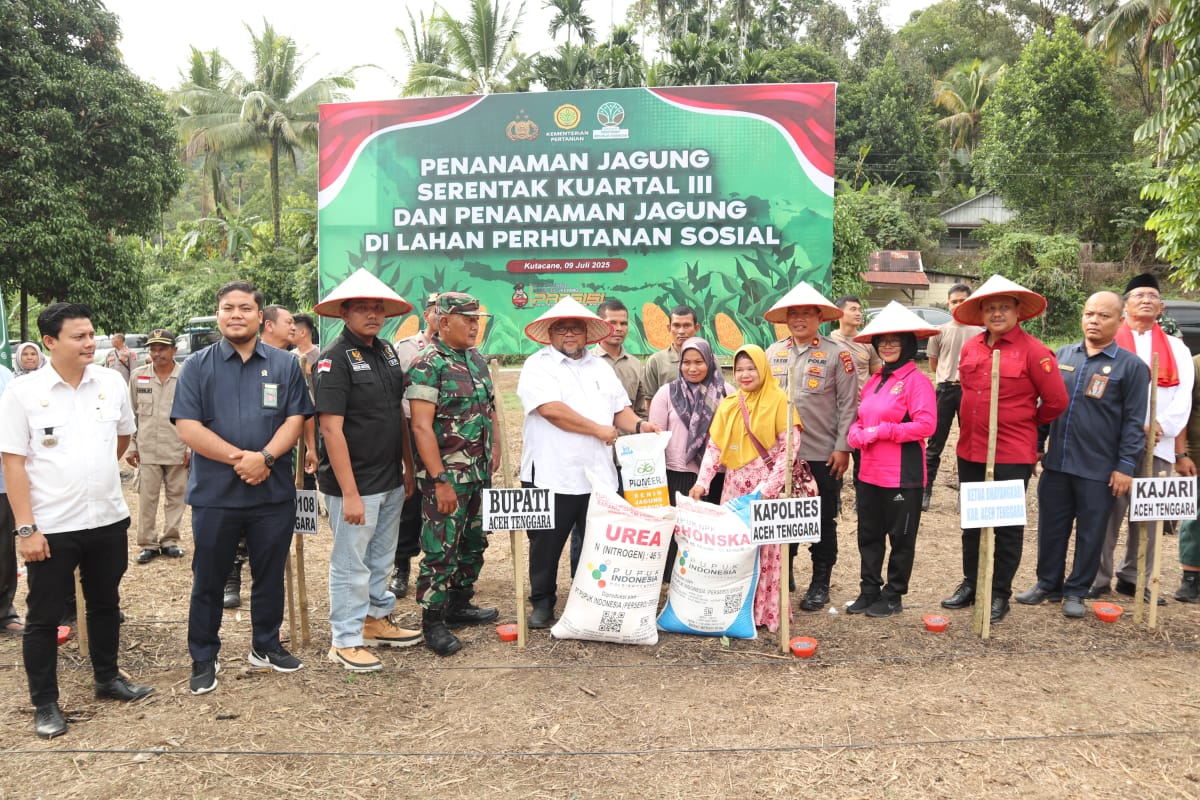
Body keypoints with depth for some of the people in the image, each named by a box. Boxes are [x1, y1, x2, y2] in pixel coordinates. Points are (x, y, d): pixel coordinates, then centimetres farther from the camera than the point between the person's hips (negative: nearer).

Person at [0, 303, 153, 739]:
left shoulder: (112, 382, 0)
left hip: (109, 520, 4)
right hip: (50, 527, -4)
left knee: (105, 603, 18)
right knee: (44, 617, 8)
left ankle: (107, 678, 36)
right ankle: (45, 704, 22)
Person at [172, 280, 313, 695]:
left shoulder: (284, 365, 5)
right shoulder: (198, 366, 1)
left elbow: (295, 419, -2)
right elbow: (187, 427, -7)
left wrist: (264, 458, -19)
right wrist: (240, 458, -17)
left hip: (273, 492, 1)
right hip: (214, 493, -1)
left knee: (270, 575, 13)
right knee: (208, 579, 10)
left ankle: (266, 646, 31)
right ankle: (203, 659, 24)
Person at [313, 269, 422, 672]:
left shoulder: (386, 351, 8)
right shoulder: (335, 359, -15)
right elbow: (332, 430, -20)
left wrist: (408, 466, 14)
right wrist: (350, 493, -22)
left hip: (390, 481, 7)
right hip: (355, 484, -7)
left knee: (382, 558, 20)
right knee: (351, 564, 5)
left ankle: (377, 621, 37)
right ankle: (346, 641, 19)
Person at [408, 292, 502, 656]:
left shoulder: (477, 359, 11)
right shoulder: (427, 364, -14)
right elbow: (422, 426, -19)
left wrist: (495, 449, 11)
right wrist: (440, 481, -21)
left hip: (480, 473, 8)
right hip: (446, 476, -8)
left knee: (474, 542, 16)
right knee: (440, 549, -1)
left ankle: (459, 605, 31)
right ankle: (433, 622, 11)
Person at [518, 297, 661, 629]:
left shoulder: (601, 368, 18)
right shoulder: (538, 366, -2)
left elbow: (620, 408, 18)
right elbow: (551, 409, -16)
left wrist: (637, 425, -6)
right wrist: (599, 430, -9)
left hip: (599, 475, 5)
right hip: (551, 476, -4)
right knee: (546, 544, 6)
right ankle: (542, 602, 21)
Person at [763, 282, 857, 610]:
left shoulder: (836, 354, -4)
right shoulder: (773, 353, 7)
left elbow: (848, 404, -6)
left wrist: (842, 448, -10)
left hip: (822, 455, -4)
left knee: (823, 522, 8)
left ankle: (820, 585, 21)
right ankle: (782, 578, 28)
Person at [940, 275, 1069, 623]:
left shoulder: (1032, 351, -12)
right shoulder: (969, 349, 5)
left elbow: (1056, 401, -8)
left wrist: (1026, 424, 5)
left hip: (1012, 455, -6)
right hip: (970, 451, 6)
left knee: (1007, 526, 7)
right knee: (972, 522, 16)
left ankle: (999, 593, 20)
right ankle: (971, 583, 31)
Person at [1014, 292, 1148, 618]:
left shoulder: (1131, 366, -4)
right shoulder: (1062, 355, 8)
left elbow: (1133, 421, -6)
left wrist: (1125, 466, -11)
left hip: (1099, 469, -4)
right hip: (1056, 462, 4)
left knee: (1090, 533, 8)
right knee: (1051, 527, 12)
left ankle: (1076, 591, 21)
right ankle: (1048, 584, 27)